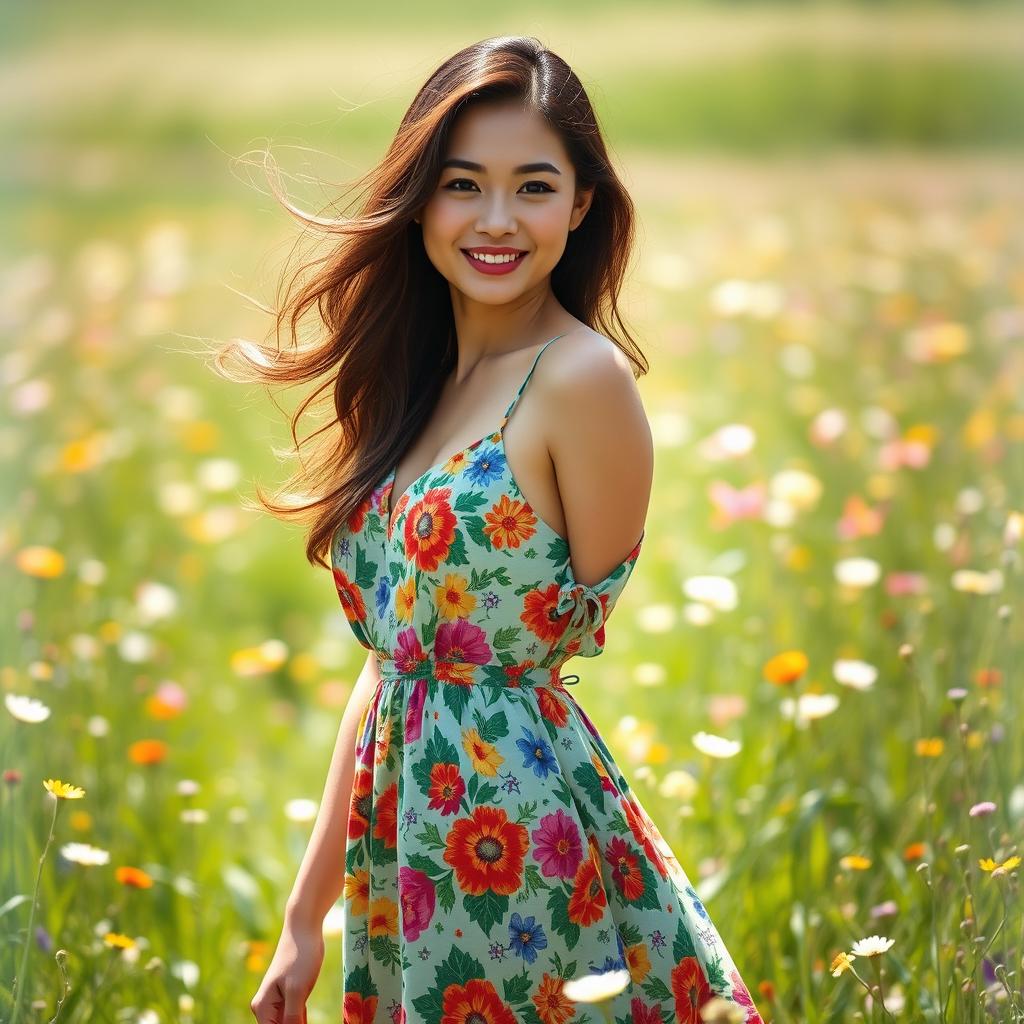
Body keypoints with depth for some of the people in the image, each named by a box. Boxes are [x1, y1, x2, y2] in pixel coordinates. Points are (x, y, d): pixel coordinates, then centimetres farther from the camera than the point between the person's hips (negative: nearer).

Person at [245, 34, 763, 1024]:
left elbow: (587, 631, -6)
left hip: (519, 825, -7)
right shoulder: (418, 379, 8)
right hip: (401, 834, 7)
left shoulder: (583, 375, -14)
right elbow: (389, 656, 10)